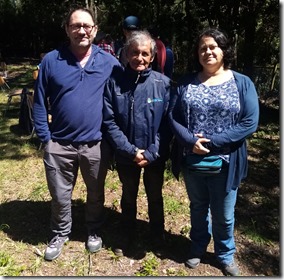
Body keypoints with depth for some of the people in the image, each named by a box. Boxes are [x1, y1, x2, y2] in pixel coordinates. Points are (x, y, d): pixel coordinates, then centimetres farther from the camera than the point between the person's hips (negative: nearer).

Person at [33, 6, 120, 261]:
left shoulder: (110, 63, -2)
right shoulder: (51, 60, -2)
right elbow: (40, 102, 0)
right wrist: (45, 137, -5)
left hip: (96, 144, 0)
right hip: (59, 144, 0)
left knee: (96, 194, 19)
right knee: (60, 195, 15)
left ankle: (94, 232, 43)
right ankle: (60, 234, 40)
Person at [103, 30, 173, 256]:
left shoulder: (163, 83, -10)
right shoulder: (115, 81, -11)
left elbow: (167, 123, -9)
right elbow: (109, 121, -12)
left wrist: (152, 153, -15)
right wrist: (130, 150, -17)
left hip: (155, 156, 0)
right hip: (126, 155, 0)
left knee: (155, 197, 20)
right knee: (128, 197, 21)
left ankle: (158, 236, 45)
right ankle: (128, 237, 44)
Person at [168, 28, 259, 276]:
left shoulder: (242, 83, -4)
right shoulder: (187, 82, 2)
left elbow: (250, 123, -12)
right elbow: (173, 116, -3)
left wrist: (213, 142, -19)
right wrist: (191, 141, -20)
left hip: (225, 162, -2)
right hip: (192, 161, 2)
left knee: (223, 215, 14)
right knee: (198, 208, 21)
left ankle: (226, 254, 40)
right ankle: (198, 248, 44)